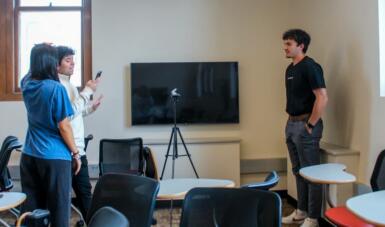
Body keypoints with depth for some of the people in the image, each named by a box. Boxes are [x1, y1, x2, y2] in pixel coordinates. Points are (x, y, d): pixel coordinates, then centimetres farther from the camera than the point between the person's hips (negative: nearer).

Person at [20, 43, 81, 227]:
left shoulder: (27, 83, 4)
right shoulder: (56, 88, -15)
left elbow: (32, 69, 30)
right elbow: (64, 127, -13)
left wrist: (40, 52, 32)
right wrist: (75, 153, -4)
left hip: (29, 155, 7)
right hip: (54, 156, -7)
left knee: (30, 208, 13)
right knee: (59, 208, 4)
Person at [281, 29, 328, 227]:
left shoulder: (310, 67, -14)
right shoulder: (290, 69, 14)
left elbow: (322, 98, -20)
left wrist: (310, 125, -17)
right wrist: (291, 121, 15)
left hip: (305, 125, -9)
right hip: (291, 124, 9)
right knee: (298, 172, 15)